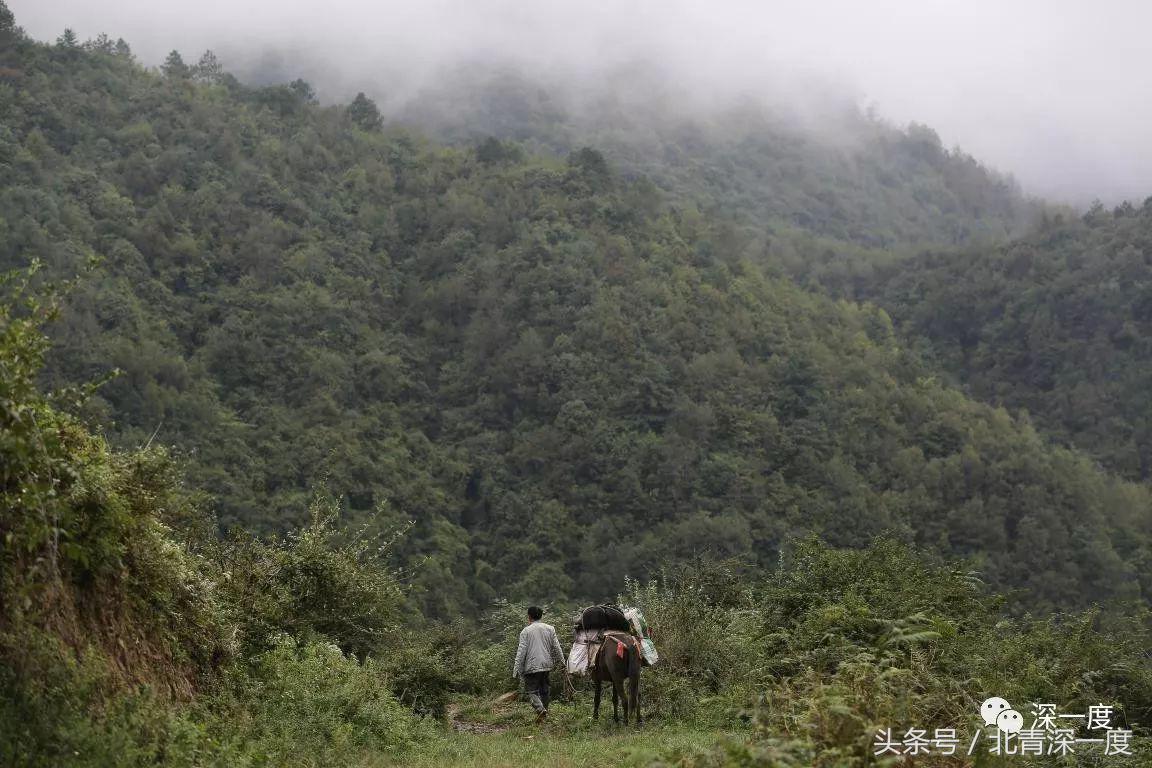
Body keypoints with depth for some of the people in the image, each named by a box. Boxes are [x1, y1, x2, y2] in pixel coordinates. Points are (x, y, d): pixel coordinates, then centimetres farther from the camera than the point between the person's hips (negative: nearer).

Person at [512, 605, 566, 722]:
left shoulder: (526, 631, -7)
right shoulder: (550, 629, 4)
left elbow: (521, 651, -9)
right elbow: (556, 647, 7)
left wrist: (517, 669, -6)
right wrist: (561, 661, 17)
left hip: (532, 666, -4)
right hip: (546, 664, 4)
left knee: (531, 690, -1)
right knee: (544, 689, 18)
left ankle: (540, 709, -22)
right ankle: (545, 710, 26)